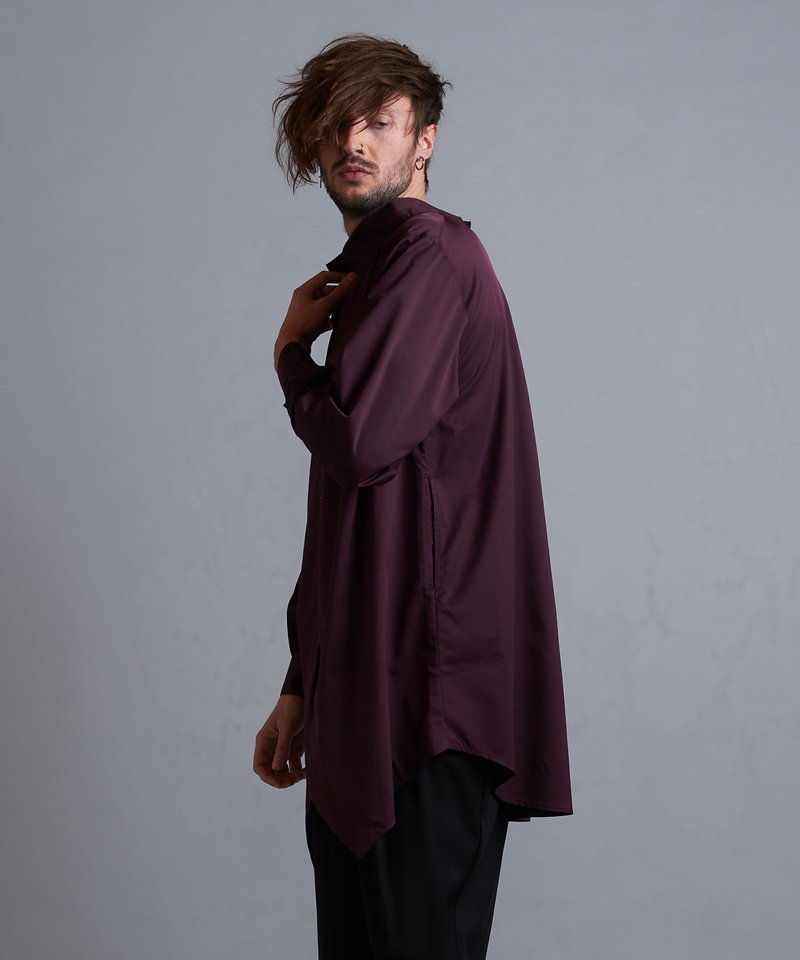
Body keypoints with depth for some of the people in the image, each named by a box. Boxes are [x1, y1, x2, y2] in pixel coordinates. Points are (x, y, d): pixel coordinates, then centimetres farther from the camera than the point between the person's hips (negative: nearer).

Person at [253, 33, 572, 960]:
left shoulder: (431, 251, -9)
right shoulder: (368, 273, 22)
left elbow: (356, 440, -22)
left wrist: (293, 351, 0)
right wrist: (302, 688, 21)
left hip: (434, 695, -10)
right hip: (363, 701, 10)